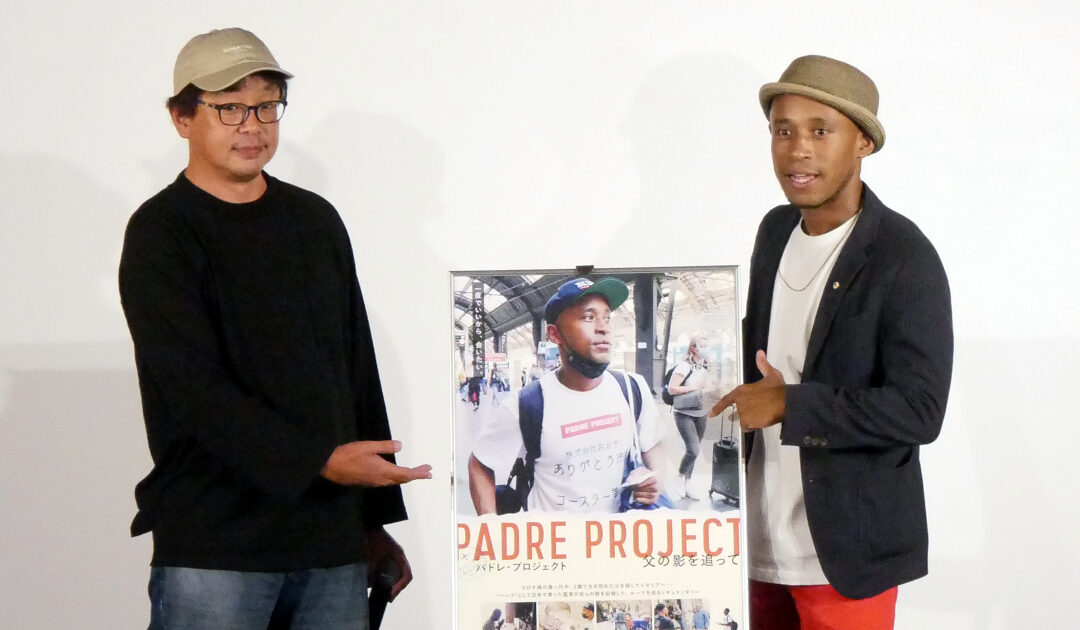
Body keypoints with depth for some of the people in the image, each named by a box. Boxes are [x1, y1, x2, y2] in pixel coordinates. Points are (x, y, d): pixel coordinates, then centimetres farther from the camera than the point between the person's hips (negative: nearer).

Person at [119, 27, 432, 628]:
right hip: (212, 545, -5)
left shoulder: (317, 221, 15)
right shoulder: (160, 235, -3)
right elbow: (196, 389, -14)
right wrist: (318, 461, -23)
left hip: (334, 537, 5)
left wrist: (378, 520, 16)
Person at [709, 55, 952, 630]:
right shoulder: (775, 231, 5)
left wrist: (787, 405, -21)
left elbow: (920, 410, -21)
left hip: (845, 548, -6)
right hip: (760, 537, 6)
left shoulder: (905, 259, -16)